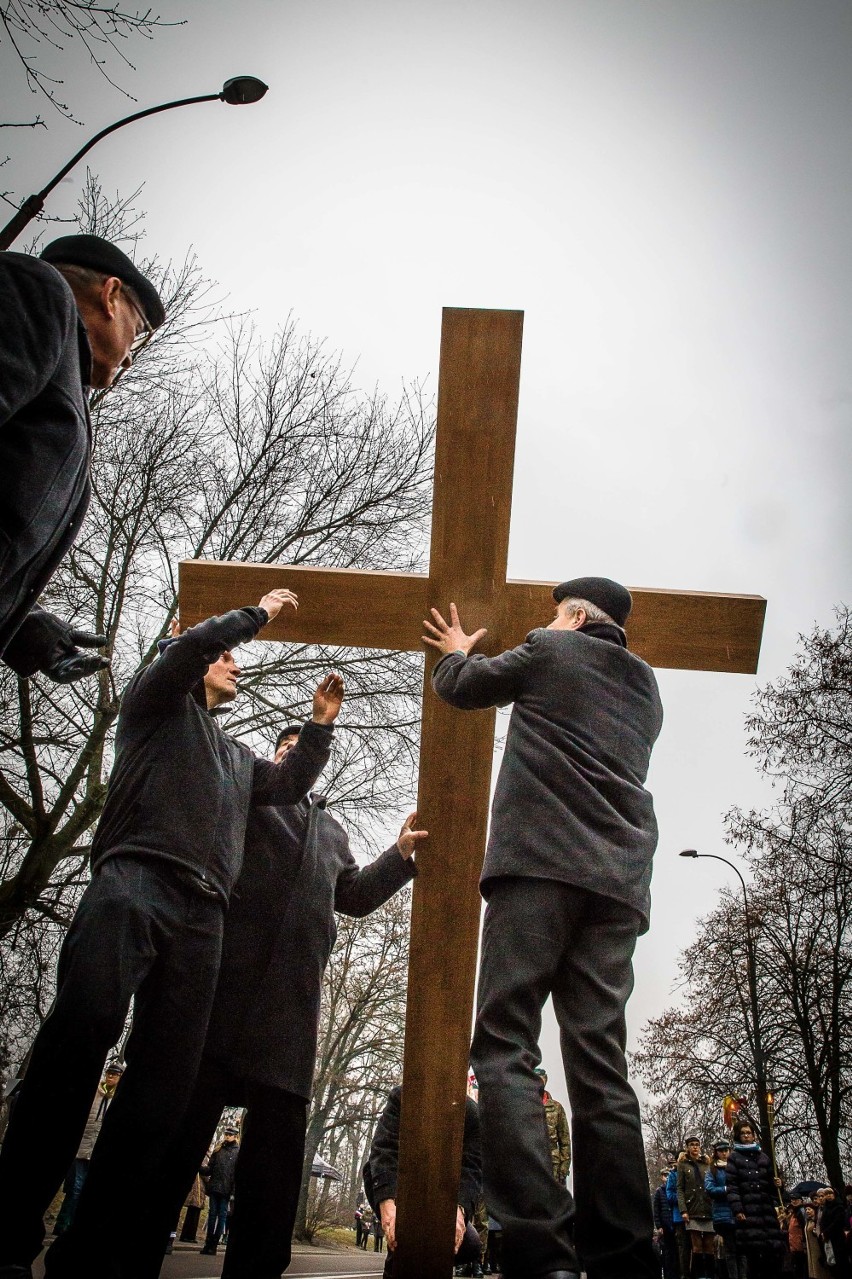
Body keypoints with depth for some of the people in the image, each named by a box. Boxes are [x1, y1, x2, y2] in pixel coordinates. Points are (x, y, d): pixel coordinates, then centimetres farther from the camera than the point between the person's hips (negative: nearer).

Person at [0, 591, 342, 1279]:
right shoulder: (160, 704, 18)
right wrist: (258, 613, 14)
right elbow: (192, 643, 2)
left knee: (167, 1075, -7)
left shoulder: (237, 756, 37)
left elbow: (288, 784, 30)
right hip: (134, 884, -6)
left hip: (201, 918, 6)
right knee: (82, 1030, -24)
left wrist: (321, 725, 25)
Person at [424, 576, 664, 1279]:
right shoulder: (646, 688, 26)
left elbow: (460, 686, 18)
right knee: (601, 1068, 4)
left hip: (540, 865, -6)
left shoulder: (552, 652, 9)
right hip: (619, 882, 6)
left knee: (505, 1049, -10)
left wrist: (456, 650, 40)